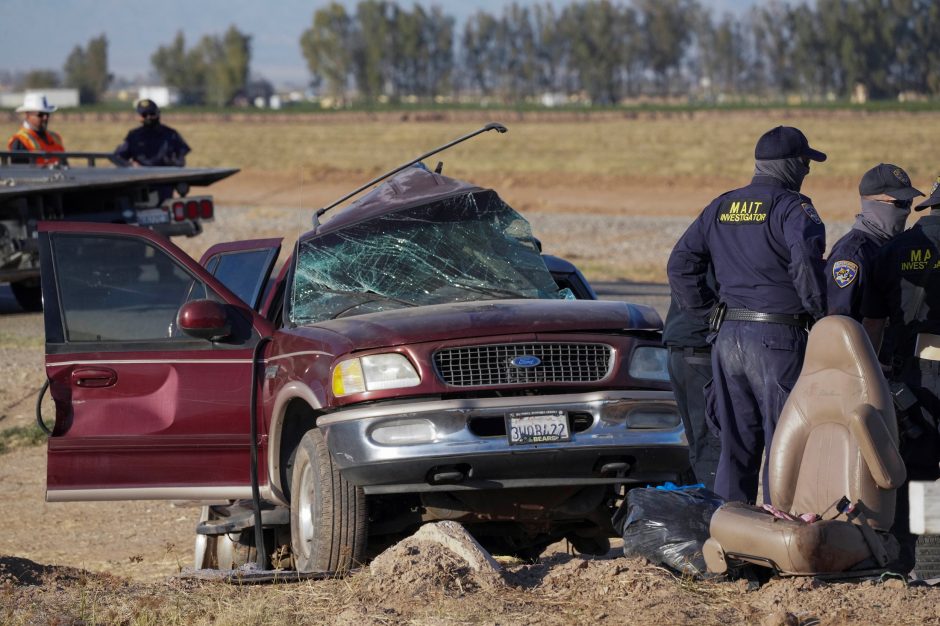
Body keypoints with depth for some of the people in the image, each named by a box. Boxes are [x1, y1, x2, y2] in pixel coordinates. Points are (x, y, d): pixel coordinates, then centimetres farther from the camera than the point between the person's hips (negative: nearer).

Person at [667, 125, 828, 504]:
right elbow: (806, 261, -24)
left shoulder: (721, 207, 13)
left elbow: (681, 264, 14)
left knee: (735, 443, 12)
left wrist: (712, 312, 14)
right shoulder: (791, 207, -8)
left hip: (727, 336, 7)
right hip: (777, 337, -7)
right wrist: (821, 315, -11)